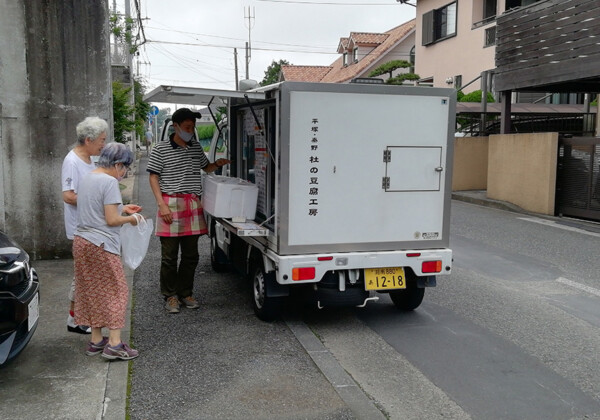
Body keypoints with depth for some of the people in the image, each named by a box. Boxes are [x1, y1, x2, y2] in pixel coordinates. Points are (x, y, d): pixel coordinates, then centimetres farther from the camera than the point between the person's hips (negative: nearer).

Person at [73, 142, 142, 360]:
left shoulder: (87, 178, 12)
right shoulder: (110, 182, -15)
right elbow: (111, 220, -18)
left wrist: (122, 208, 17)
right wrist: (129, 218, -1)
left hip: (81, 242, 9)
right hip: (102, 246, -9)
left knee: (93, 292, 14)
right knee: (115, 291, 0)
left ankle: (96, 340, 22)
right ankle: (114, 344, -1)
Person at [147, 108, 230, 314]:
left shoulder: (196, 147, 12)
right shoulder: (161, 149, -2)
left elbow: (206, 167, 27)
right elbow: (153, 178, -3)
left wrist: (218, 164, 4)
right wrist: (162, 205, -12)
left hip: (193, 205, 5)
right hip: (171, 205, -5)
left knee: (191, 255, 10)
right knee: (169, 256, 1)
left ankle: (185, 293, 24)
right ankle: (170, 295, 15)